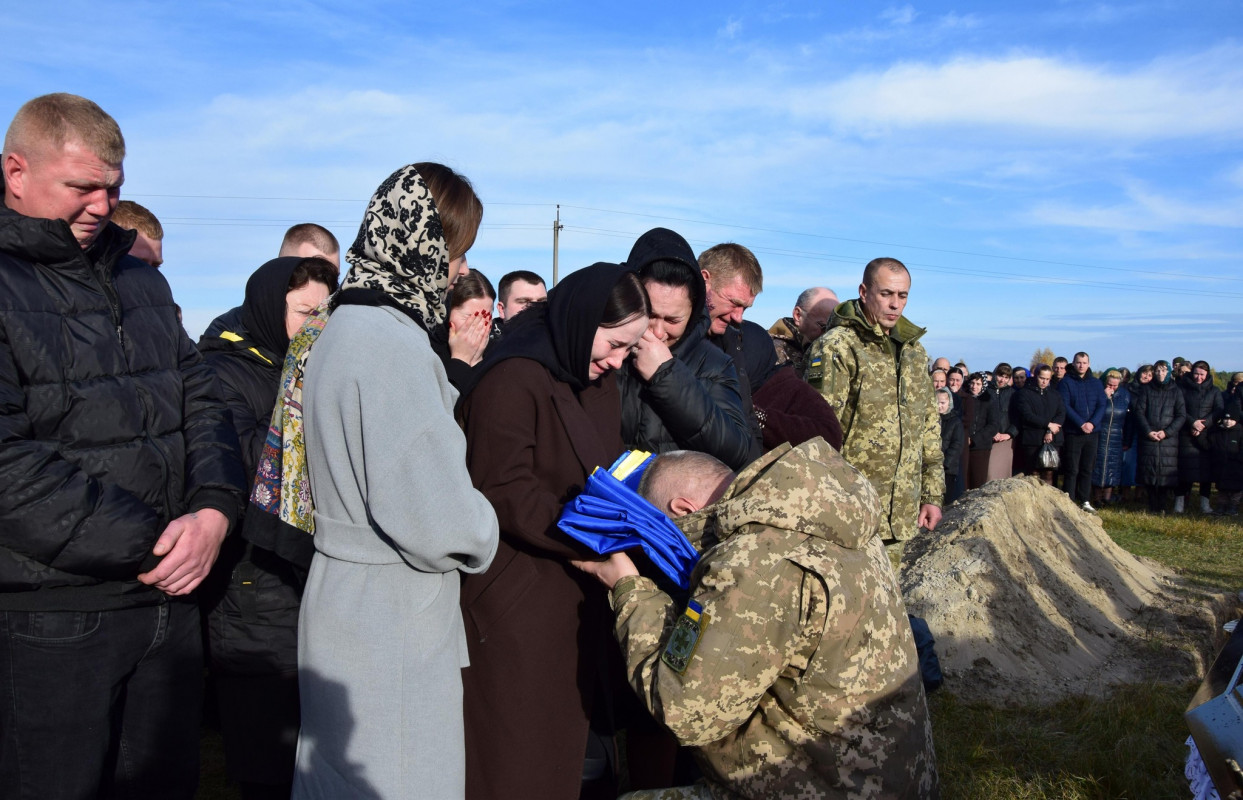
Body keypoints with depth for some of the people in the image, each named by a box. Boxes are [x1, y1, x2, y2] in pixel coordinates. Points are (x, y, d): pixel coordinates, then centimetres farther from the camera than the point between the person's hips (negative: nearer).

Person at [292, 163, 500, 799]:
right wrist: (488, 532, -7)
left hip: (345, 598, 10)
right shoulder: (392, 342, -22)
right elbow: (436, 521, -26)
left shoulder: (343, 327, 10)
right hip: (392, 624, -10)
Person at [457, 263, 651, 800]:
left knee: (565, 735, 17)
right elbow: (504, 493, -21)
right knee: (515, 754, 4)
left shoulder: (596, 377, 10)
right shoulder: (511, 379, -18)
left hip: (572, 591, 8)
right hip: (516, 596, -8)